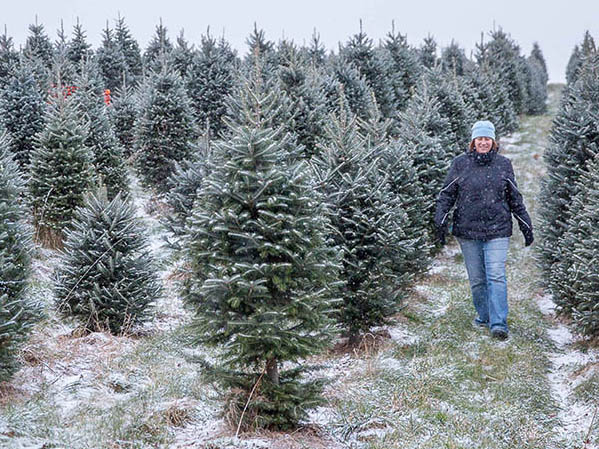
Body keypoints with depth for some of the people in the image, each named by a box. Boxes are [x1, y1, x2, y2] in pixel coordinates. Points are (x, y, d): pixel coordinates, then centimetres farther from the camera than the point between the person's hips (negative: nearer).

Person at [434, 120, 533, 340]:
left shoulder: (503, 164, 7)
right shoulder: (460, 164, 3)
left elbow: (514, 198, 14)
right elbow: (447, 194, 6)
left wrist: (526, 226, 15)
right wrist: (440, 220, -6)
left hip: (497, 230, -1)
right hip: (468, 231, 1)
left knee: (496, 276, -11)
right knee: (476, 279, 8)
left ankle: (498, 323, -12)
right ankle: (484, 316, 24)